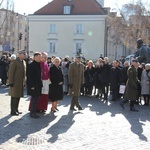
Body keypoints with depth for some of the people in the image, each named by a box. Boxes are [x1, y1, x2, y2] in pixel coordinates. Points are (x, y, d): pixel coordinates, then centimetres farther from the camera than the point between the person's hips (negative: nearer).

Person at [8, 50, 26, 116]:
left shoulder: (24, 62, 12)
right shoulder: (14, 62, -12)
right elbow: (10, 73, -14)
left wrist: (24, 81, 12)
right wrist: (11, 82, -16)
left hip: (21, 83, 7)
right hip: (15, 83, -7)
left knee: (18, 97, 13)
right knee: (14, 97, 0)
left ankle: (16, 109, 24)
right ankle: (13, 111, 8)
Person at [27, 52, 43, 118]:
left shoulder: (38, 65, 12)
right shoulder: (31, 65, -14)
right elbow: (30, 76, -18)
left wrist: (40, 84, 12)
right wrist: (32, 85, -21)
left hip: (38, 85, 9)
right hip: (33, 85, -9)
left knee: (35, 98, 12)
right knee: (35, 98, -8)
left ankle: (32, 112, 20)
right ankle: (32, 113, -1)